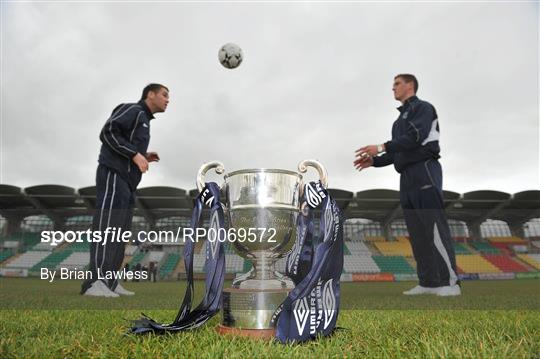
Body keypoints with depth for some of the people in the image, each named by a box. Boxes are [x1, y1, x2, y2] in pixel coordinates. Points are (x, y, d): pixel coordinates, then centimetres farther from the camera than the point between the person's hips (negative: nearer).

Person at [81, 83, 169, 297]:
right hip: (113, 176, -10)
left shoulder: (142, 122, 28)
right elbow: (107, 133, -14)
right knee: (107, 227, -19)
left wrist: (144, 157, 16)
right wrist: (135, 154, -17)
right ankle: (95, 283, -23)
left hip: (126, 183, 10)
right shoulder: (132, 110, 0)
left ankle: (109, 282, 1)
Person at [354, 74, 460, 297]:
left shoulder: (423, 108, 1)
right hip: (407, 177, 9)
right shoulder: (401, 118, 26)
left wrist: (381, 147, -17)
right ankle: (428, 282, 7)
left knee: (435, 228, -12)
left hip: (424, 170, -9)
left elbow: (415, 137, -15)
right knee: (417, 232, 4)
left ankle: (450, 282, -8)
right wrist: (374, 161, 8)